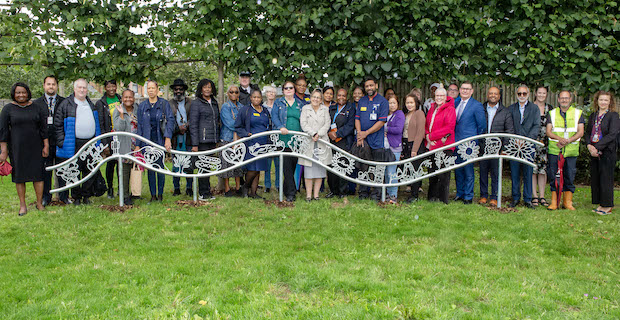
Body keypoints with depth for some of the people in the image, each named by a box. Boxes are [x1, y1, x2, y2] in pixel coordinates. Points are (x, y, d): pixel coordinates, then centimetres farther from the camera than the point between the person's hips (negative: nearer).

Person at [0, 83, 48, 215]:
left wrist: (46, 145, 2)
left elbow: (44, 128, 7)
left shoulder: (37, 108, 5)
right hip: (17, 148, -1)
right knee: (19, 176, 4)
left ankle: (39, 203, 11)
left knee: (38, 174, 0)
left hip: (35, 147, 1)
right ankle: (22, 205, 13)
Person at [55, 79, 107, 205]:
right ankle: (76, 197, 13)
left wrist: (99, 141, 16)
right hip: (74, 145, -3)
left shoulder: (93, 105, 17)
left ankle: (86, 196, 18)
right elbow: (58, 124, 1)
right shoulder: (66, 104, 3)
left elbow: (100, 123, 22)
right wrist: (61, 142, -6)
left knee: (90, 171, 6)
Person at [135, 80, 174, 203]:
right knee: (150, 168, 4)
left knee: (160, 167, -1)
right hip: (147, 141, 2)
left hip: (160, 141, -2)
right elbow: (139, 126, 10)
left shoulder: (164, 104, 2)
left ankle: (160, 194, 12)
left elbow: (170, 120, -5)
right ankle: (153, 195, 13)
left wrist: (168, 138, -17)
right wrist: (137, 144, 5)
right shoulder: (142, 106, 9)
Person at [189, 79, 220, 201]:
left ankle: (207, 191, 15)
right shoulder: (196, 103, -2)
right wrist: (194, 144, -13)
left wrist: (217, 140, 17)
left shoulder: (214, 103, 17)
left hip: (212, 140, 6)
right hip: (202, 140, -6)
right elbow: (193, 125, -7)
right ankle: (203, 193, 3)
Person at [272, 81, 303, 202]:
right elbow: (274, 117, -1)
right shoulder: (278, 102, 11)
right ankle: (291, 192, -4)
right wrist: (281, 127, -20)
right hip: (284, 138, -2)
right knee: (286, 165, -8)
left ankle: (286, 189, 19)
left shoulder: (300, 103, 17)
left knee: (294, 165, 3)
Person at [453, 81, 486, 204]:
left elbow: (482, 126, -2)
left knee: (468, 170, 0)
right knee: (458, 170, 13)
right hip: (456, 142, 6)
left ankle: (468, 196, 9)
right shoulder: (455, 102, 11)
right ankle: (460, 193, 25)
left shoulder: (477, 105, -6)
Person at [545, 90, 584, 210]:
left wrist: (567, 141, -15)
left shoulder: (578, 113, 9)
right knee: (554, 176, 0)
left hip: (571, 150, 0)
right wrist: (560, 138, -18)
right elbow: (548, 131, 1)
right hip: (554, 150, 0)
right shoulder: (552, 113, 10)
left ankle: (567, 202, 13)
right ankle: (554, 202, 7)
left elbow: (580, 132, 0)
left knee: (570, 176, 3)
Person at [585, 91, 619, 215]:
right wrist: (589, 145, -6)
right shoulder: (593, 116, 14)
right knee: (594, 178, 7)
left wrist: (597, 147, -18)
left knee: (605, 178, -4)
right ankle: (600, 204, 17)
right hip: (594, 152, 6)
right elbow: (587, 132, 13)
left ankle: (607, 206, 6)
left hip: (608, 151, -6)